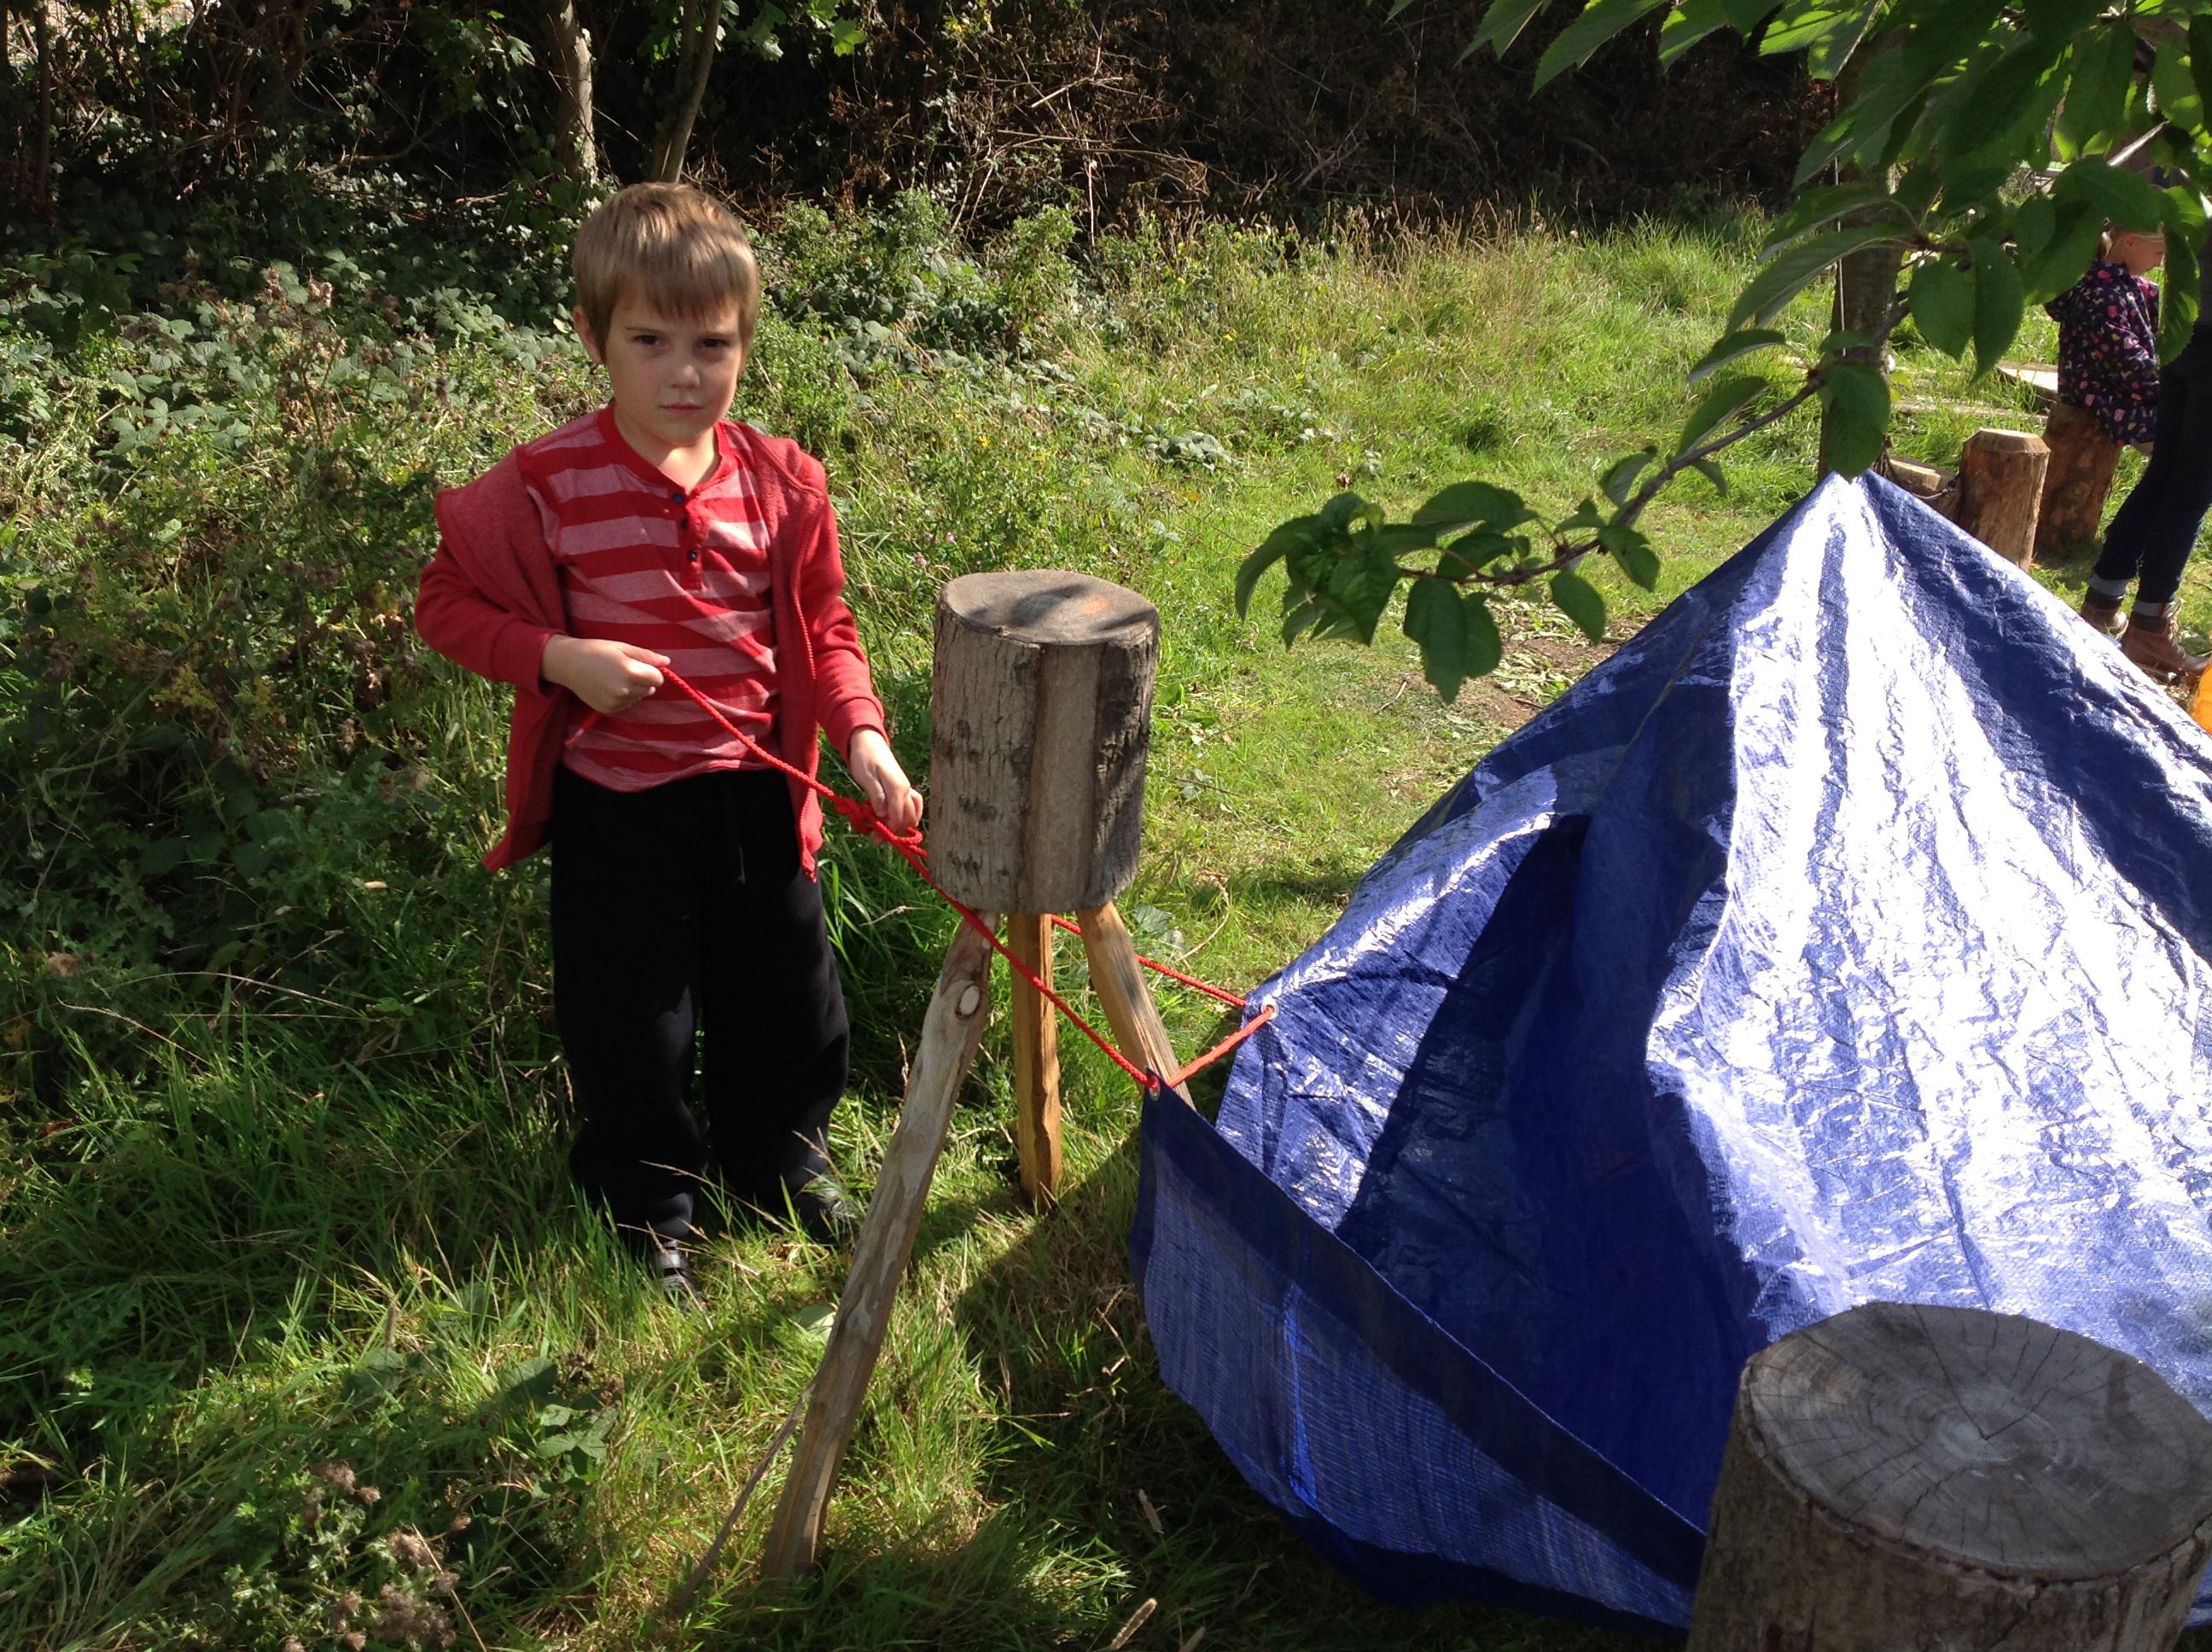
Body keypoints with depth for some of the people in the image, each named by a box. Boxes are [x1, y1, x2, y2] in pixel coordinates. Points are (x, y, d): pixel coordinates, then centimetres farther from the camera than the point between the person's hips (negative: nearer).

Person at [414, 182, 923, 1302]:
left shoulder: (781, 482, -5)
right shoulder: (545, 486, -15)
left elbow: (822, 626, 4)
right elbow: (446, 602, -5)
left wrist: (861, 736, -11)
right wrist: (558, 657, -21)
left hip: (754, 791, 4)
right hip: (617, 803, -3)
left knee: (789, 998, 18)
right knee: (632, 1027, 9)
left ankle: (785, 1161, 45)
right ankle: (650, 1216, 33)